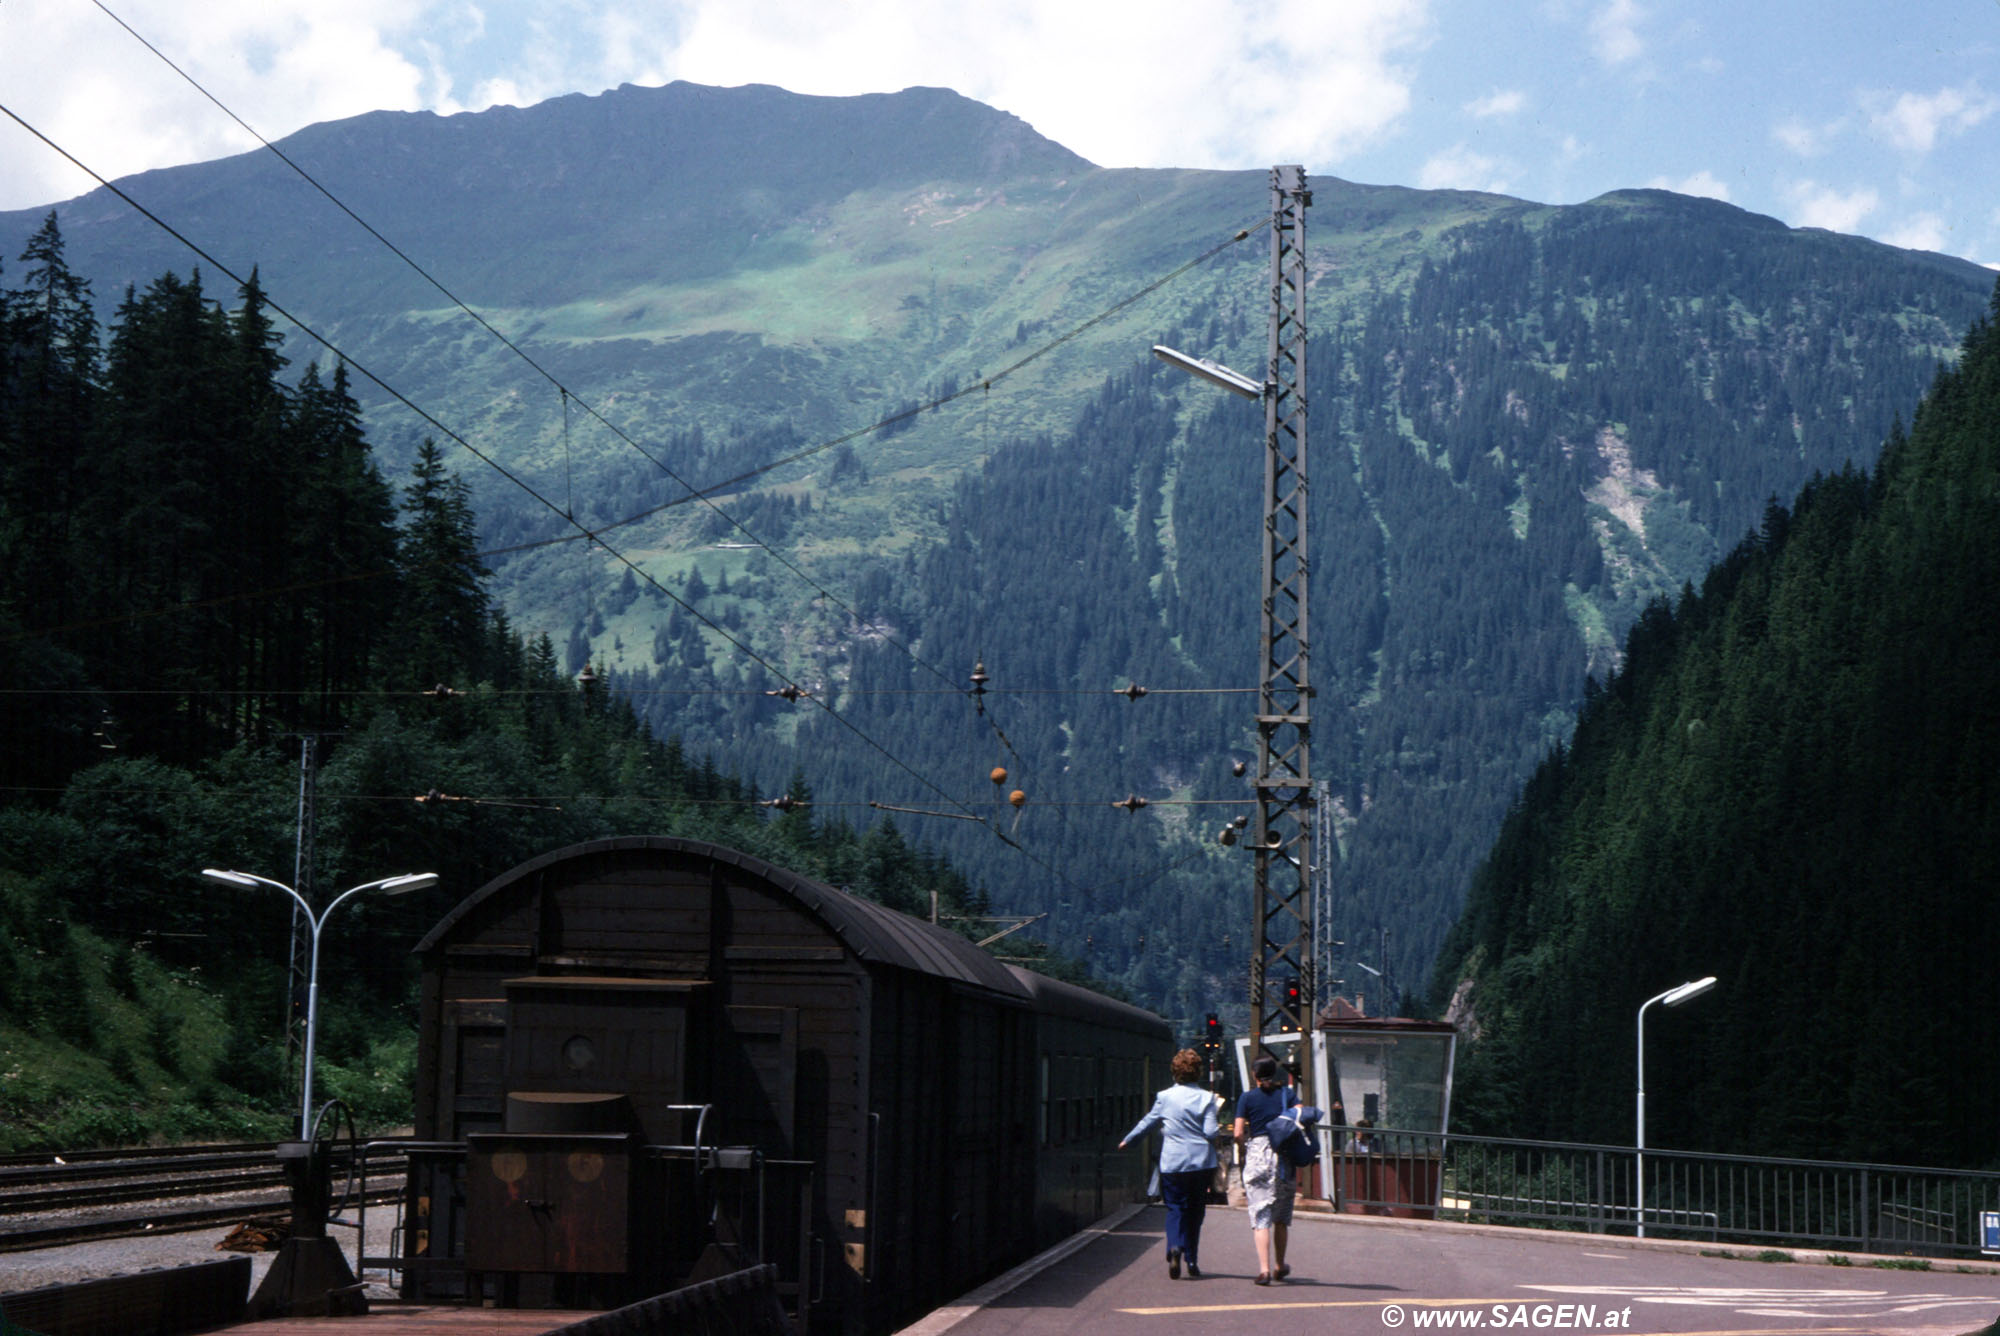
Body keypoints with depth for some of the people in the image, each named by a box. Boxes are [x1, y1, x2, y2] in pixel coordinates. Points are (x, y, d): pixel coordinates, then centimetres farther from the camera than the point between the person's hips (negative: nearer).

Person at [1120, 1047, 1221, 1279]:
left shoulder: (1165, 1097, -3)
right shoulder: (1206, 1098, -3)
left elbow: (1148, 1123, 8)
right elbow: (1211, 1132, -7)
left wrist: (1127, 1141, 25)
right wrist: (1218, 1127, 17)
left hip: (1173, 1163, -1)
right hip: (1201, 1162, 1)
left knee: (1175, 1208, 4)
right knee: (1195, 1211, 12)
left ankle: (1175, 1247, -24)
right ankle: (1192, 1262, 13)